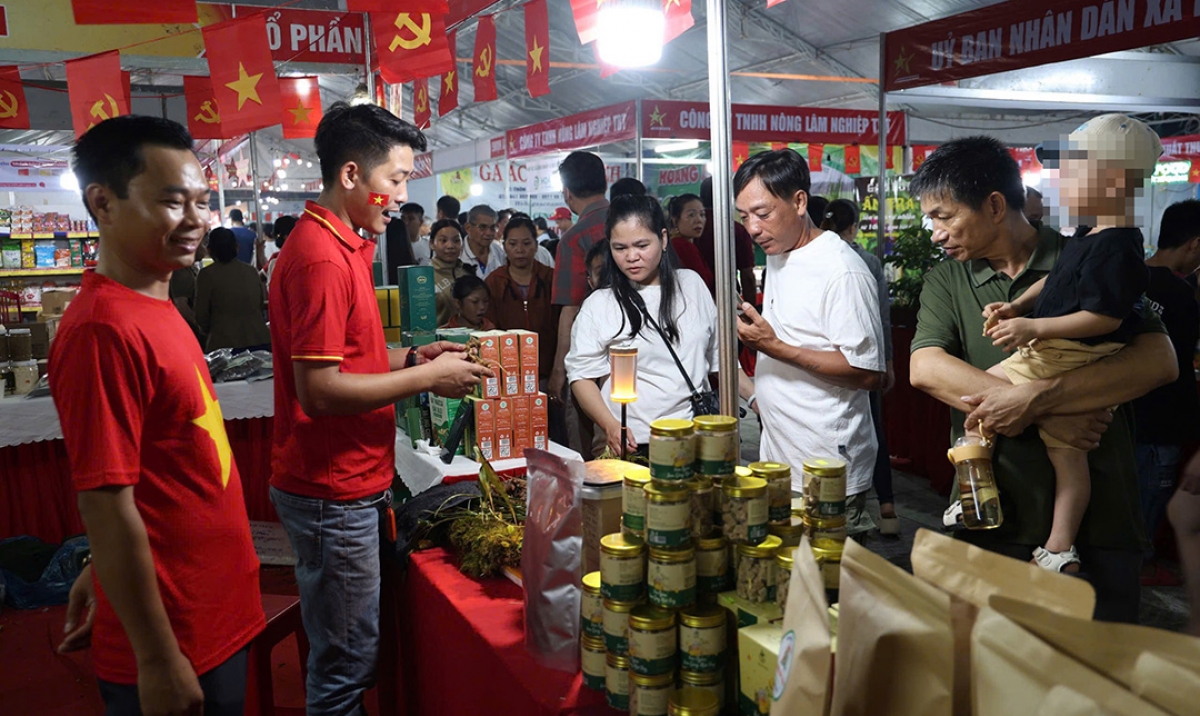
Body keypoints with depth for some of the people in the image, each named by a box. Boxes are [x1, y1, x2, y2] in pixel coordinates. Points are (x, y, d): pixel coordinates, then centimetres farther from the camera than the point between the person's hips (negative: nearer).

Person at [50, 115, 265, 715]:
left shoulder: (152, 309, 6)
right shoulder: (104, 328, -23)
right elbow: (108, 508, -23)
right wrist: (158, 663, -19)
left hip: (214, 617, 8)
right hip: (175, 647, -8)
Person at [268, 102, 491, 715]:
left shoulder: (341, 244, 13)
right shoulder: (321, 256, -20)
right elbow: (319, 390, -24)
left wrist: (413, 357, 6)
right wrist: (427, 378, -17)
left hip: (352, 485, 10)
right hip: (332, 493, -10)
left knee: (350, 652, 20)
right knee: (346, 664, 5)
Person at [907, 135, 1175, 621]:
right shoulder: (947, 280, 5)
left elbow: (1159, 362, -14)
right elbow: (925, 368, -12)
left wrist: (1036, 397, -24)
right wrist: (1048, 415, -19)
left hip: (1098, 526, -1)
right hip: (993, 522, 2)